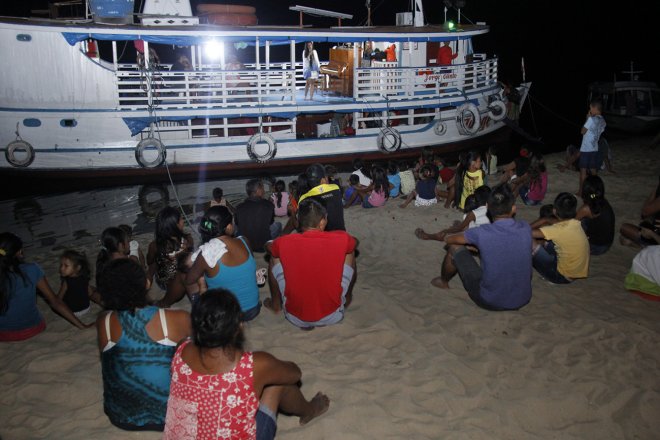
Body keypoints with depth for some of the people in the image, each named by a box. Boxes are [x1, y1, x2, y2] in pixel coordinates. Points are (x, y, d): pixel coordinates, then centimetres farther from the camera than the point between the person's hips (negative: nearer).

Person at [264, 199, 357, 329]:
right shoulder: (341, 239, -14)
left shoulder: (283, 243, -15)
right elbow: (354, 242, 12)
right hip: (331, 316, 0)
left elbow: (268, 246, 10)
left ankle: (276, 304, 39)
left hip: (295, 318, 0)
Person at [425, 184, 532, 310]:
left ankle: (443, 282, 36)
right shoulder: (526, 229, -11)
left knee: (455, 247, 7)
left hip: (489, 302, -4)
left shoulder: (482, 233, -21)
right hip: (523, 300, 4)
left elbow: (448, 239, -2)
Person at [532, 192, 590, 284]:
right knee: (544, 241, 12)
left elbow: (531, 233, -31)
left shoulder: (560, 230, -28)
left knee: (533, 245, -9)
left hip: (564, 277, -7)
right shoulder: (576, 224, -6)